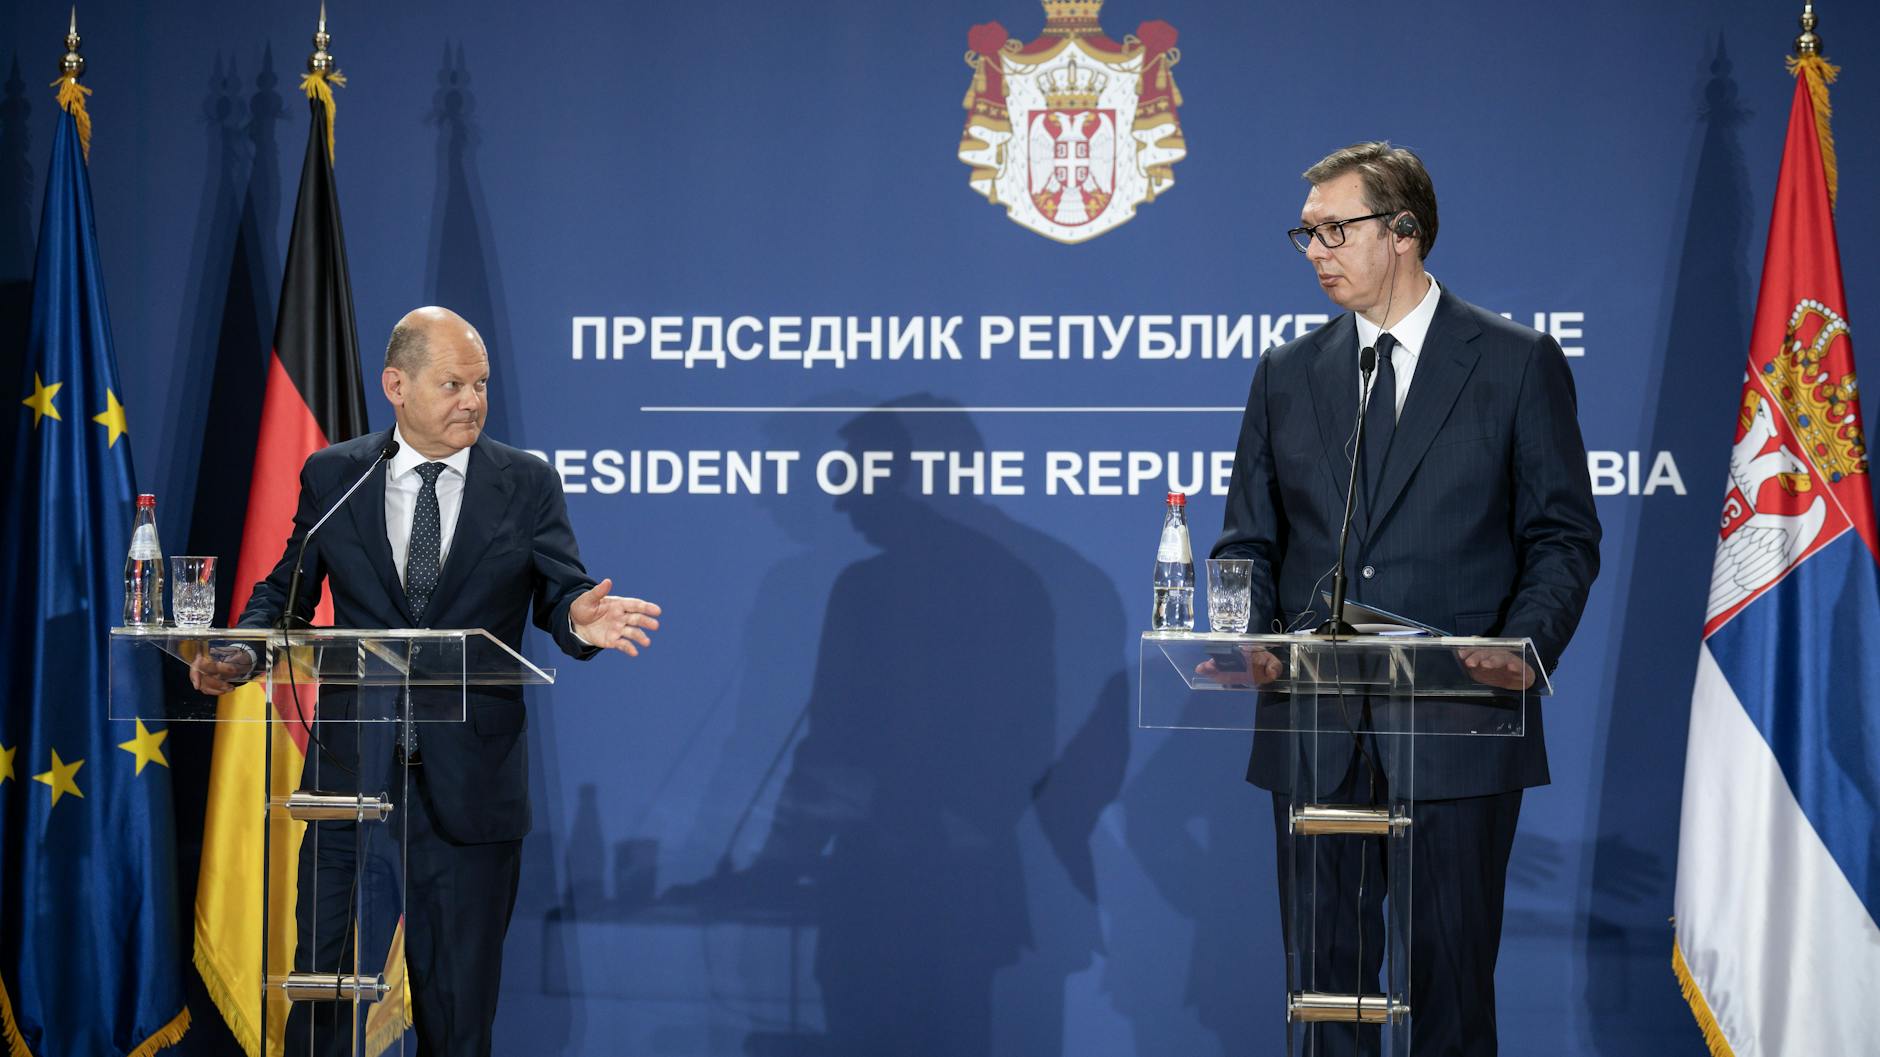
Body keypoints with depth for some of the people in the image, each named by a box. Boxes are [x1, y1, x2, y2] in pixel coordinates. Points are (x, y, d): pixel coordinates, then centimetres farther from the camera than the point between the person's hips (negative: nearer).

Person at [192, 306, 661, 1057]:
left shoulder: (526, 483, 3)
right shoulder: (331, 476, 5)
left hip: (470, 781, 0)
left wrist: (581, 621, -25)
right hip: (351, 770, 1)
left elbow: (561, 598, -1)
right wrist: (239, 651, -12)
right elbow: (287, 590, 8)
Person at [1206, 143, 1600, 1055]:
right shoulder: (1287, 374, 13)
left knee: (1452, 974, 2)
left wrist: (1525, 644, -18)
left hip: (1459, 729, -3)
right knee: (1324, 975, 6)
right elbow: (1250, 542, 13)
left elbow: (1563, 538, 0)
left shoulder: (1518, 365, 2)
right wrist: (1243, 635, -8)